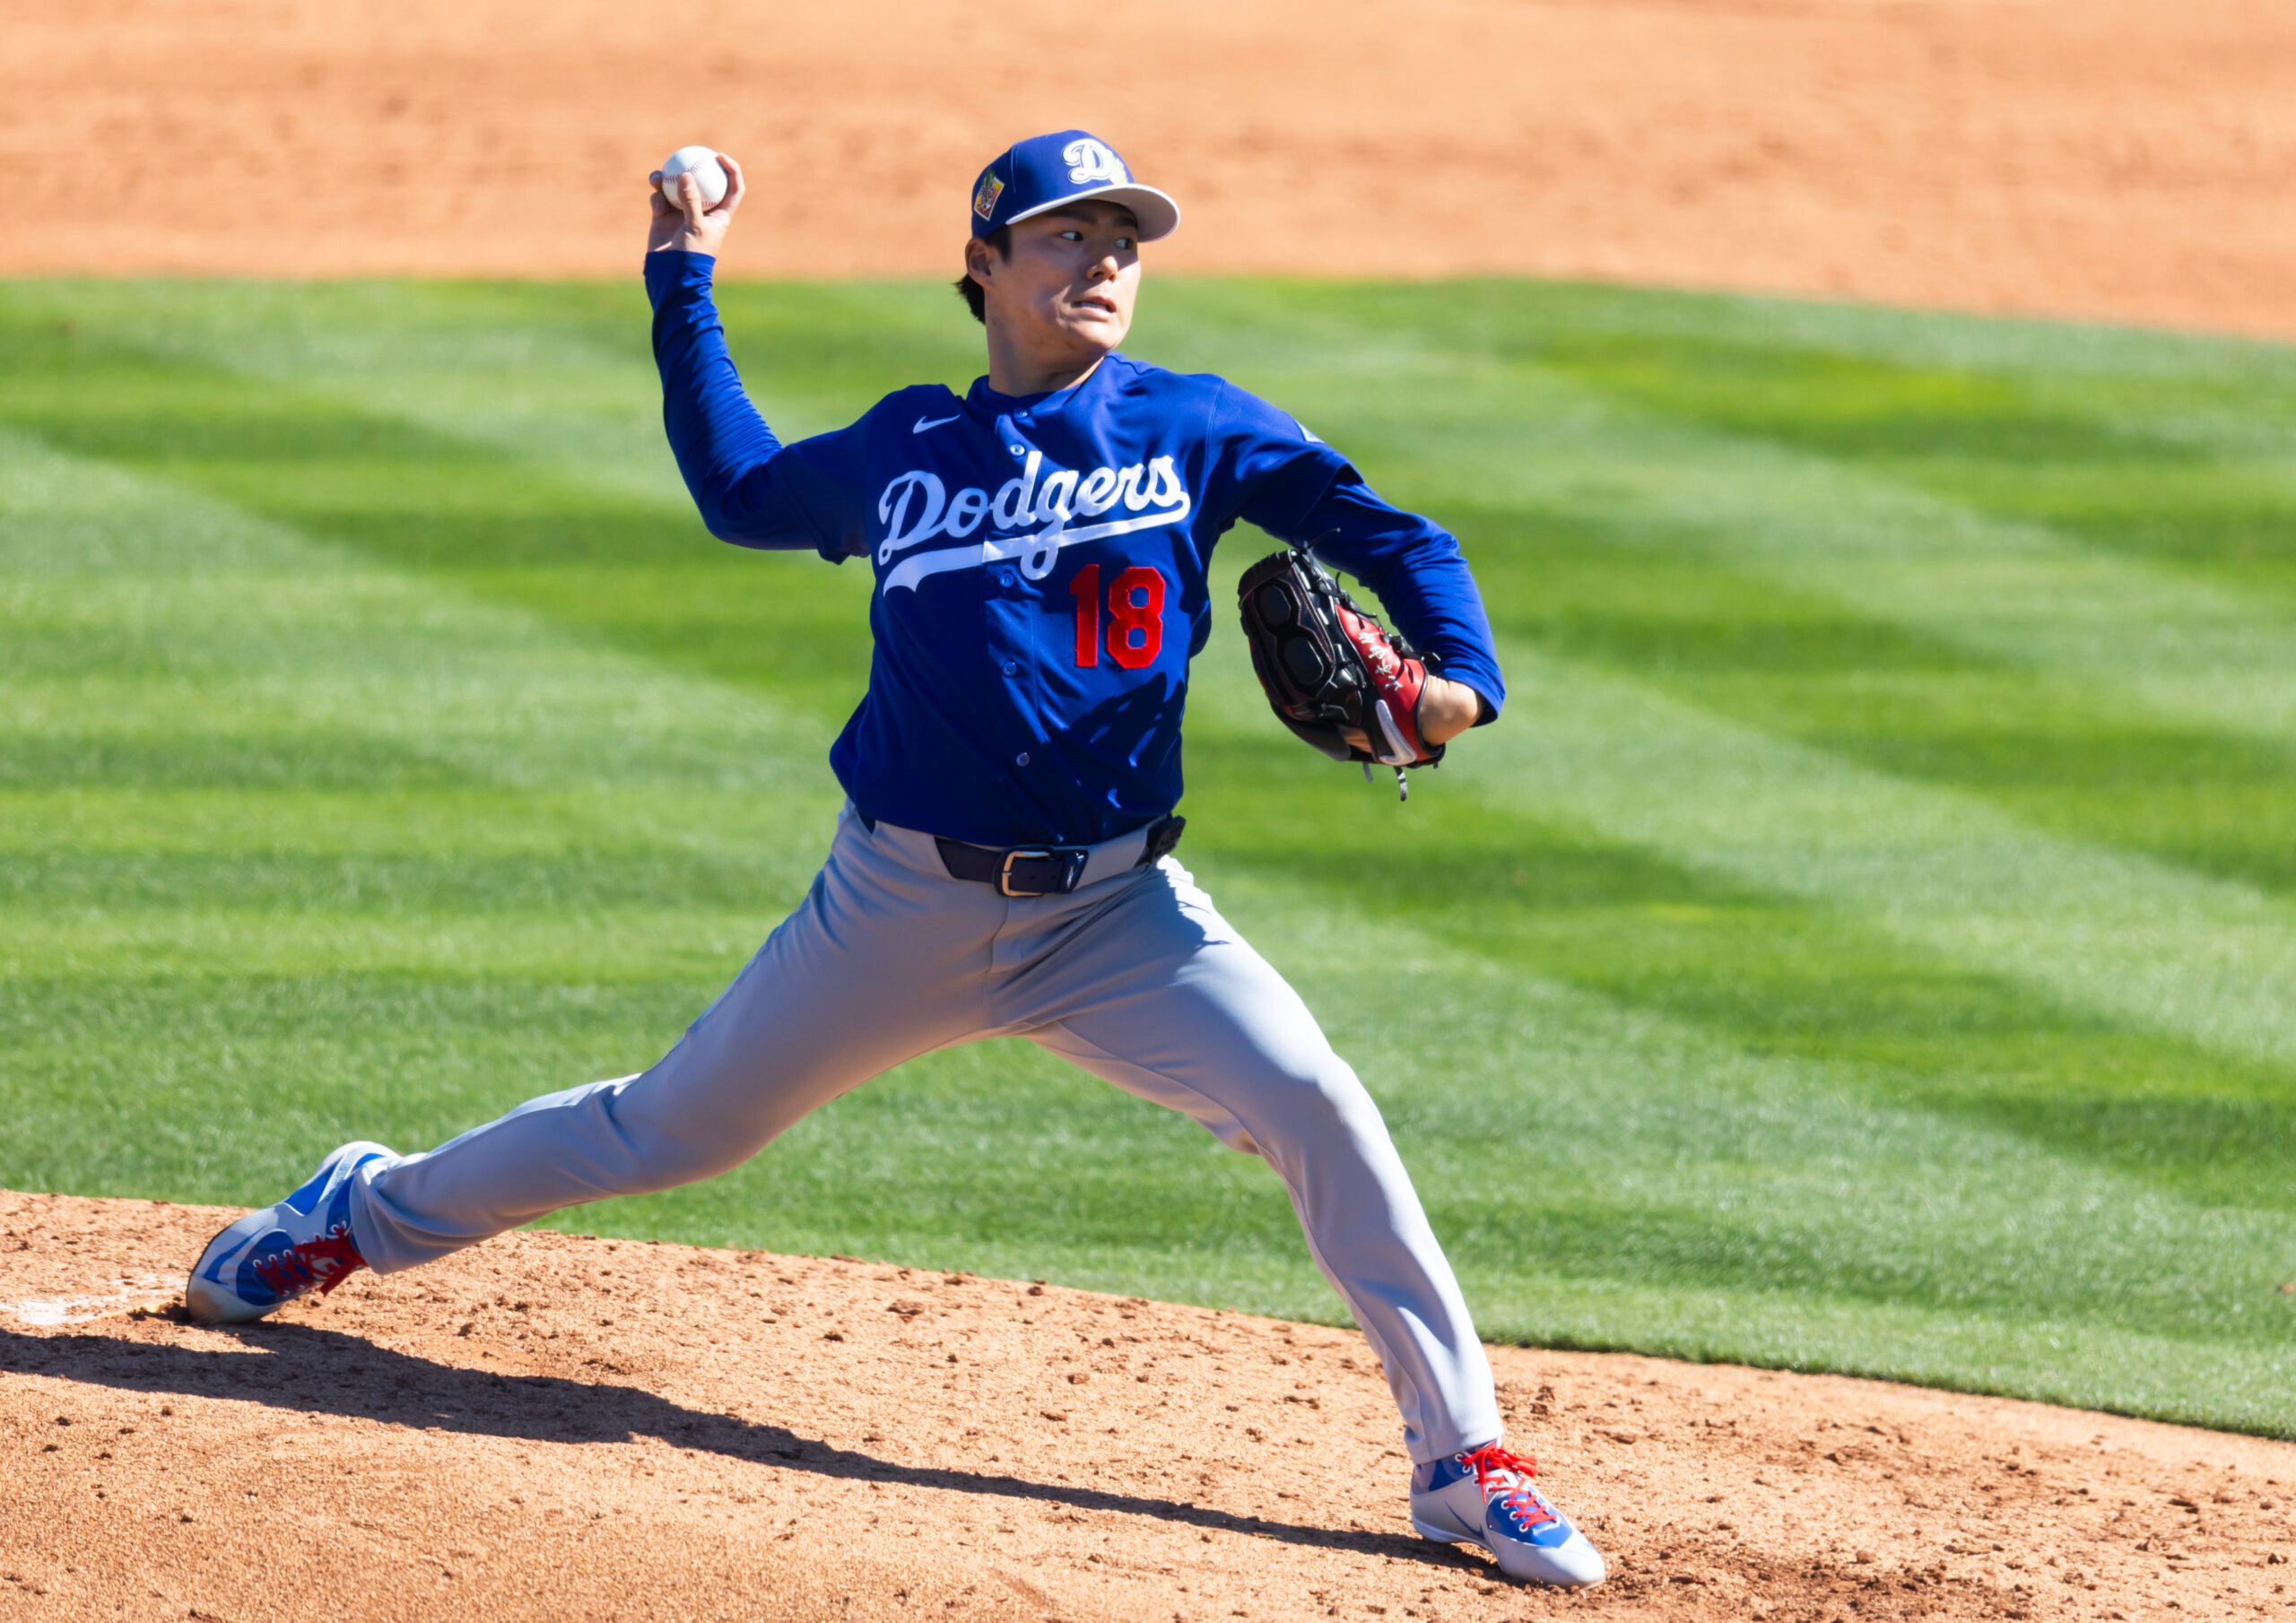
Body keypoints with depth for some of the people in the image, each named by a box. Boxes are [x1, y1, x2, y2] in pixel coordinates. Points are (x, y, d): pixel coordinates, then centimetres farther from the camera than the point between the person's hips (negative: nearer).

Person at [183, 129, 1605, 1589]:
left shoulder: (1194, 428, -1)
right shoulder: (903, 451, 5)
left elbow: (1388, 538, -3)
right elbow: (738, 488, 22)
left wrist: (1458, 676, -21)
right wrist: (684, 288, 20)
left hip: (1115, 909, -1)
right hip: (903, 904, 1)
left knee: (1315, 1104, -23)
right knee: (669, 1129, 12)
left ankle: (1462, 1458, -13)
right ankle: (372, 1212, 38)